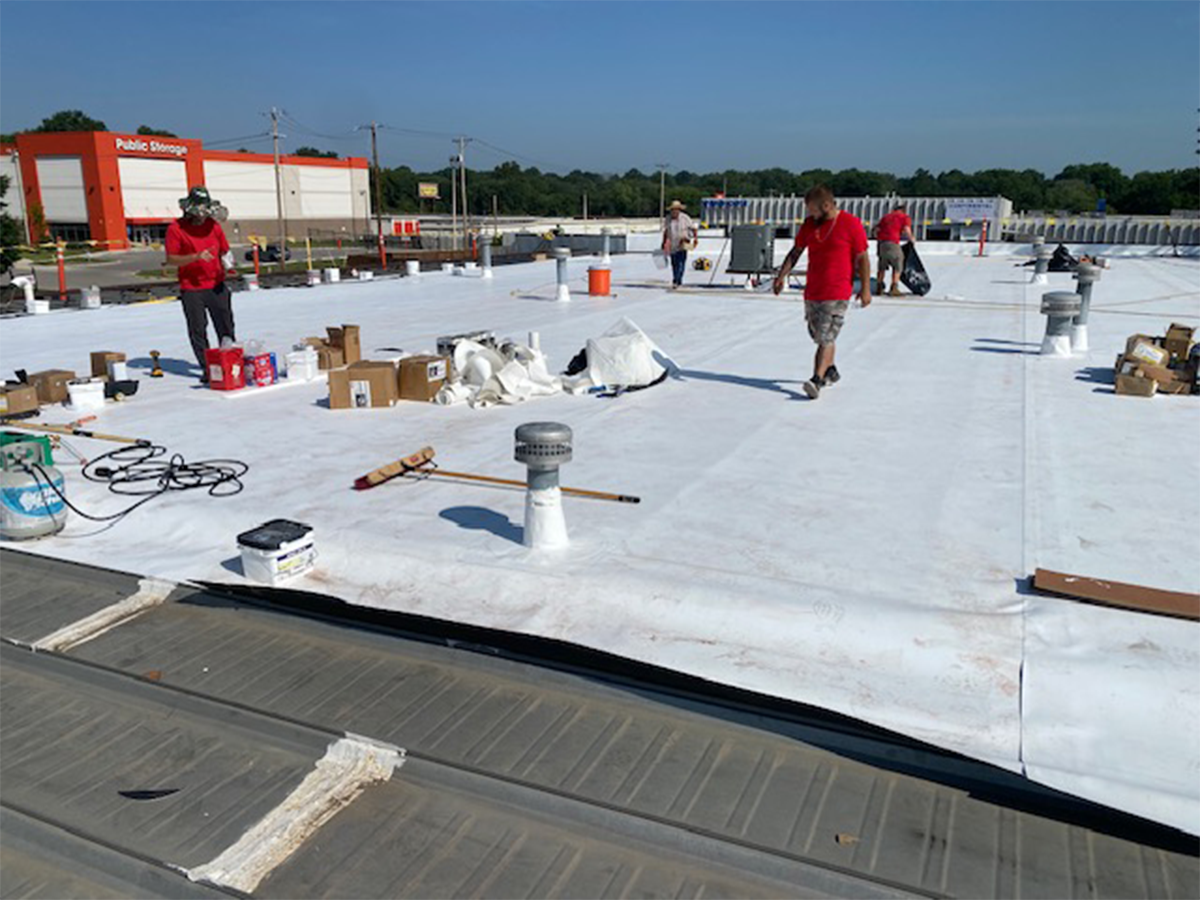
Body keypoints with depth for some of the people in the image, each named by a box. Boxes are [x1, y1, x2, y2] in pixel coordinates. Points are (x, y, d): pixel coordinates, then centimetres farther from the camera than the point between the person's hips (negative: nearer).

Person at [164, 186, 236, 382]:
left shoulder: (213, 225, 7)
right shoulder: (176, 228, -6)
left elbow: (224, 251, 16)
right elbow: (171, 259, -9)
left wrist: (227, 261, -7)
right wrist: (197, 257, -22)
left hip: (217, 285, 3)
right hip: (191, 289, -3)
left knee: (226, 327, 4)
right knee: (197, 330, 0)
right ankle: (207, 369, 8)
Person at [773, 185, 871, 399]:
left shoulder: (851, 224, -7)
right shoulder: (810, 224, 9)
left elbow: (862, 258, -4)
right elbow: (796, 252, 15)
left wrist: (865, 288, -5)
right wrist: (782, 275, 6)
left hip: (837, 293, -6)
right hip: (812, 291, 6)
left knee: (826, 338, -14)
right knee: (819, 335, 15)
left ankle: (817, 380, -20)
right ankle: (831, 370, 35)